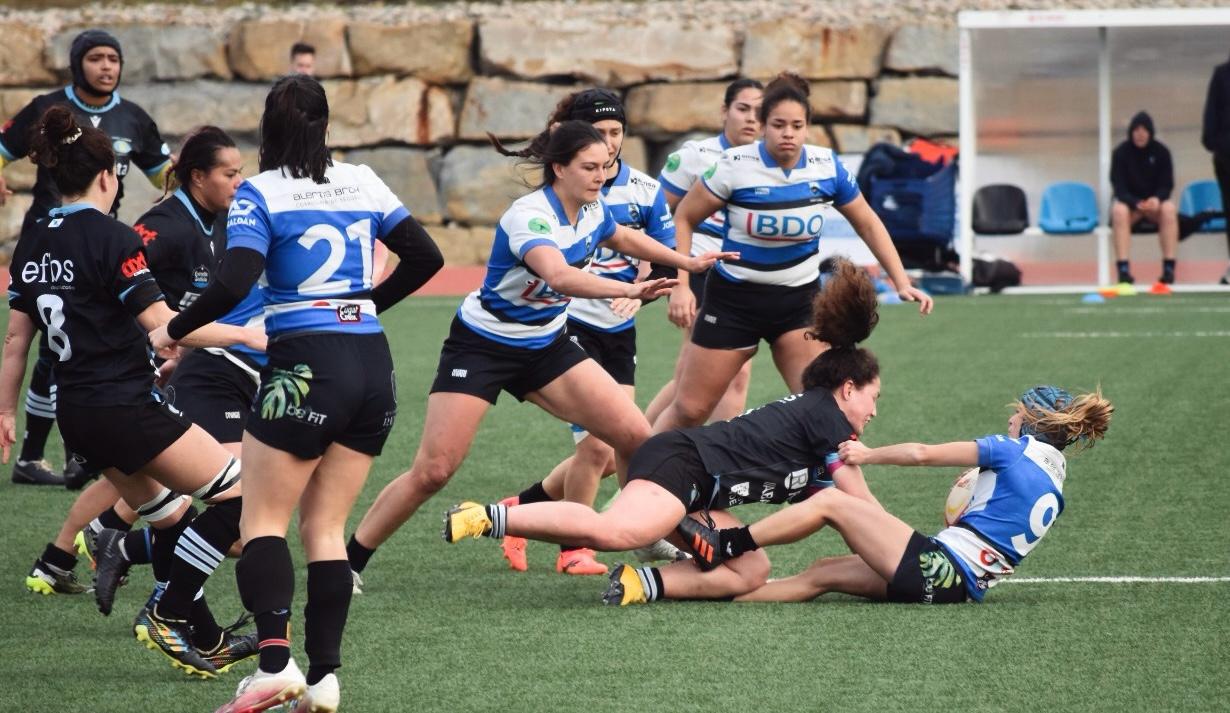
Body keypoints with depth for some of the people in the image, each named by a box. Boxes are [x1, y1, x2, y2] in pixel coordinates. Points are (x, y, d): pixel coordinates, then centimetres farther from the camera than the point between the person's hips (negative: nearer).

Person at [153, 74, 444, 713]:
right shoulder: (362, 183, 9)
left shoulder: (260, 194, -6)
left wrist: (173, 332, -2)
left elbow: (232, 284, -17)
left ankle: (275, 661, -20)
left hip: (305, 366, -5)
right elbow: (425, 257, 12)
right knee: (325, 526, 10)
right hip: (373, 367, 5)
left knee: (262, 520, 0)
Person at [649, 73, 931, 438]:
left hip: (799, 301, 2)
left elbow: (867, 223, 8)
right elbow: (683, 219, -5)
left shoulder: (827, 167, -6)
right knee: (689, 409, 1)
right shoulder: (734, 166, -15)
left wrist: (901, 282, 2)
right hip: (734, 298, -2)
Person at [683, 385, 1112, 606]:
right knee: (822, 574, 11)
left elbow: (922, 454, -6)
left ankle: (724, 545, -6)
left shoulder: (1017, 450, -2)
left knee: (829, 503, -4)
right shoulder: (1055, 488, 19)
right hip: (958, 587, 8)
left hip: (935, 565, -8)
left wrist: (868, 456, 7)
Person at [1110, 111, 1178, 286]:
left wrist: (1157, 199, -27)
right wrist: (1136, 204, -30)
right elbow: (1119, 187, -11)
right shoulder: (1120, 153, -9)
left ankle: (1169, 268, -32)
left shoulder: (1161, 152, -5)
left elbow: (1166, 185, -4)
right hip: (1129, 201, -1)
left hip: (1155, 202, 1)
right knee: (1118, 211, -36)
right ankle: (1123, 269, -40)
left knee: (1169, 209, -33)